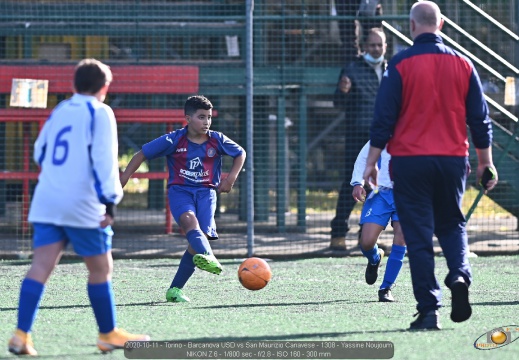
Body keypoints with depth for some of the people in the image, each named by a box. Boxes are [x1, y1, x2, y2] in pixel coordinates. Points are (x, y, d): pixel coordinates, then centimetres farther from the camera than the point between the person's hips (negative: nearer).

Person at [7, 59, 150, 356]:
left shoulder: (59, 111, 16)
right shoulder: (99, 113, -3)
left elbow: (40, 153, 25)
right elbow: (104, 160, -12)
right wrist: (110, 201, -13)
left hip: (46, 201, 6)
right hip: (83, 205, -6)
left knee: (42, 265, -2)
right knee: (101, 268, 7)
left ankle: (22, 334, -14)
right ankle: (109, 334, 15)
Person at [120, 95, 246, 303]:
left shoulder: (217, 141, 4)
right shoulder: (174, 141, -3)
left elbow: (240, 154, 21)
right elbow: (142, 154, 3)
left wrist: (231, 177, 8)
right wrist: (126, 175, -3)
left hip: (206, 192, 2)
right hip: (180, 190, -2)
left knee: (203, 235, -15)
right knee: (189, 220, -35)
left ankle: (175, 289, -5)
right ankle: (208, 257, -65)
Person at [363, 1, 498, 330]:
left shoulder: (401, 64, -6)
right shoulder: (462, 64, 4)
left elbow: (384, 118, -7)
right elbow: (480, 118, 7)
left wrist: (372, 161, 0)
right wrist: (485, 162, 16)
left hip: (410, 161, -3)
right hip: (453, 159, 3)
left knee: (419, 235, 2)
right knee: (452, 225, 19)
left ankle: (429, 311, -3)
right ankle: (460, 276, -9)